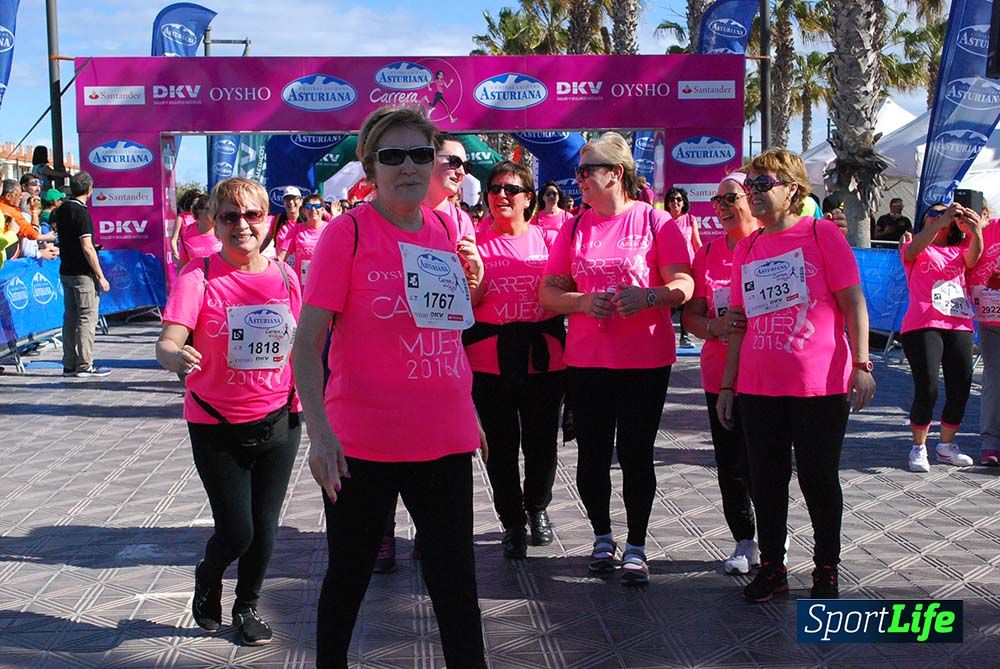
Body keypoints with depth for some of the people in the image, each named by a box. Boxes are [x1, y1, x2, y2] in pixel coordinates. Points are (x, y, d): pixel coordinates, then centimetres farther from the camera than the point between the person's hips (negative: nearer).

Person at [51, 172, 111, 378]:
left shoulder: (62, 210, 7)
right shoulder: (81, 213, -16)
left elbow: (52, 220, 30)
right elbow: (87, 248, -19)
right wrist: (100, 276, -16)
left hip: (65, 271, 8)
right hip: (83, 274, -8)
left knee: (70, 317, 11)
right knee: (87, 317, -2)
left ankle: (69, 365, 14)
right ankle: (84, 365, -1)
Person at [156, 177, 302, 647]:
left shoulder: (284, 276, 1)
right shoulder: (199, 277, -11)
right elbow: (168, 342, -23)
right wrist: (175, 356, -44)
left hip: (278, 420, 3)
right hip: (217, 426, -3)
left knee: (264, 528, 9)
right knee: (236, 532, -1)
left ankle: (247, 606, 35)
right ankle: (208, 576, 34)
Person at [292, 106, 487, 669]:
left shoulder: (447, 229, 7)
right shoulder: (348, 232, -9)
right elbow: (308, 341, -14)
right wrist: (319, 429, -22)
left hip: (445, 439, 4)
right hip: (362, 443, -4)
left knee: (455, 580, 10)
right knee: (349, 576, 12)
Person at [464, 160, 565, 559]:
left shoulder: (548, 239, 5)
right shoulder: (476, 242, 4)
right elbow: (467, 304, 0)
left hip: (543, 358, 1)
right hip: (490, 359, 0)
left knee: (541, 443, 9)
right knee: (501, 447, 5)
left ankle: (537, 508, 35)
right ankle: (512, 523, 23)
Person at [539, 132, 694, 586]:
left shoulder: (653, 220, -3)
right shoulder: (575, 227, 8)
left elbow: (683, 285, -6)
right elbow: (548, 293, 7)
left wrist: (647, 296, -25)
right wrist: (582, 301, -13)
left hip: (645, 361, -3)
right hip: (586, 360, 3)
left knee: (635, 453, 1)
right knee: (593, 453, 8)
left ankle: (636, 548, 15)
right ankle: (602, 536, 28)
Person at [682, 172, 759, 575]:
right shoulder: (707, 254, 8)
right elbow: (691, 316, 8)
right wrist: (716, 327, -12)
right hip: (720, 375, 4)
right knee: (729, 465, 9)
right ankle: (744, 542, 25)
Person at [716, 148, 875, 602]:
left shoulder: (822, 233, -3)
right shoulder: (746, 248, 11)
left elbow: (853, 301, -5)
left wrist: (861, 363, -12)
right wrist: (728, 385, 12)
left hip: (820, 386, -4)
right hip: (759, 389, 4)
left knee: (819, 480, 5)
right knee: (766, 480, 9)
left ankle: (827, 570, 20)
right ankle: (771, 568, 23)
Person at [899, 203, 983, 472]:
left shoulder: (959, 251, 18)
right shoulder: (915, 248, 9)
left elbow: (973, 257, -4)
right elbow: (913, 248, -15)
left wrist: (976, 231, -25)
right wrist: (942, 220, -27)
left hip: (959, 327, 4)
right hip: (922, 326, -4)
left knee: (960, 389, 3)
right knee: (927, 390, -11)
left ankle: (947, 446, 22)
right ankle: (919, 448, 6)